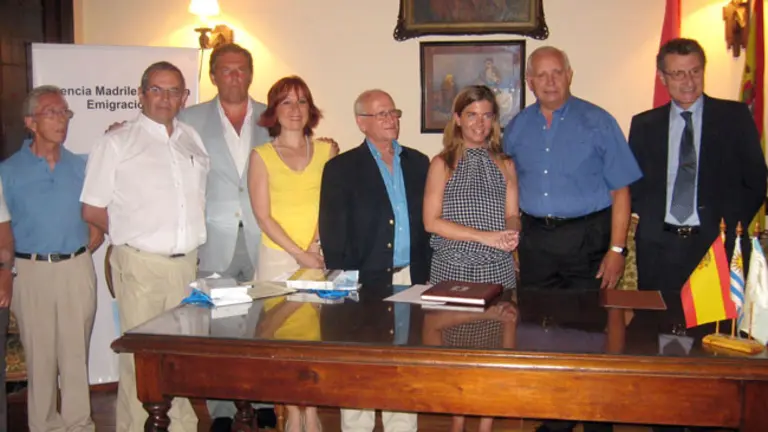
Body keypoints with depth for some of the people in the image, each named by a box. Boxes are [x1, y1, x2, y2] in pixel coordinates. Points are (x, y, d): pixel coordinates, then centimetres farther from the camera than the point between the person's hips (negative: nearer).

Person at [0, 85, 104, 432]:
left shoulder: (81, 167, 7)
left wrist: (80, 256, 1)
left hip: (77, 270, 1)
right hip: (31, 272, -1)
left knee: (76, 354, 6)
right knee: (39, 355, 6)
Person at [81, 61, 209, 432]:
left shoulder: (194, 141, 12)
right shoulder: (117, 143, 0)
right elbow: (92, 210, 1)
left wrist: (192, 234, 6)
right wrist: (135, 234, 2)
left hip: (188, 263, 4)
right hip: (140, 265, -4)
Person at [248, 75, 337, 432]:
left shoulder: (326, 151, 8)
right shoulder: (261, 156, 4)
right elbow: (263, 215, -2)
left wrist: (316, 246, -11)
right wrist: (298, 253, -10)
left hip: (319, 256, 1)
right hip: (277, 256, 0)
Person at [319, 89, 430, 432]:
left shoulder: (418, 163, 12)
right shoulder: (341, 168, -1)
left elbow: (427, 220, 13)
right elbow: (332, 233, -5)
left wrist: (426, 272, 7)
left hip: (411, 280, 4)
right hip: (365, 282, -4)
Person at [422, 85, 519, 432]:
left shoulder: (504, 164, 12)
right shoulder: (442, 164, 3)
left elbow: (512, 216, 9)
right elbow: (431, 221, -6)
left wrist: (511, 233, -16)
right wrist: (485, 236, -14)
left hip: (496, 271, 2)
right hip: (452, 269, -2)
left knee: (493, 352, 1)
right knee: (456, 351, 2)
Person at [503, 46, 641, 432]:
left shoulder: (597, 122, -3)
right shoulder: (516, 128, 8)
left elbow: (620, 190, -4)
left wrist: (616, 249, -10)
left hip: (586, 237, -3)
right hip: (535, 239, 4)